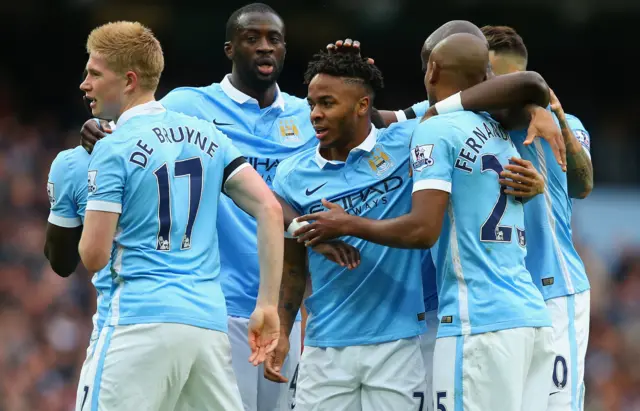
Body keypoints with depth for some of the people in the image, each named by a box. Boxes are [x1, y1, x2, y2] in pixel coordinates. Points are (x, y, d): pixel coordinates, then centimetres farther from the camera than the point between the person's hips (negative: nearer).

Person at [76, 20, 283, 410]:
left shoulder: (113, 150, -5)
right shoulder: (207, 135, 13)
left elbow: (94, 256, -7)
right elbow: (270, 210, 7)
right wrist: (269, 305, 6)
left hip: (143, 320, -6)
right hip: (211, 319, 6)